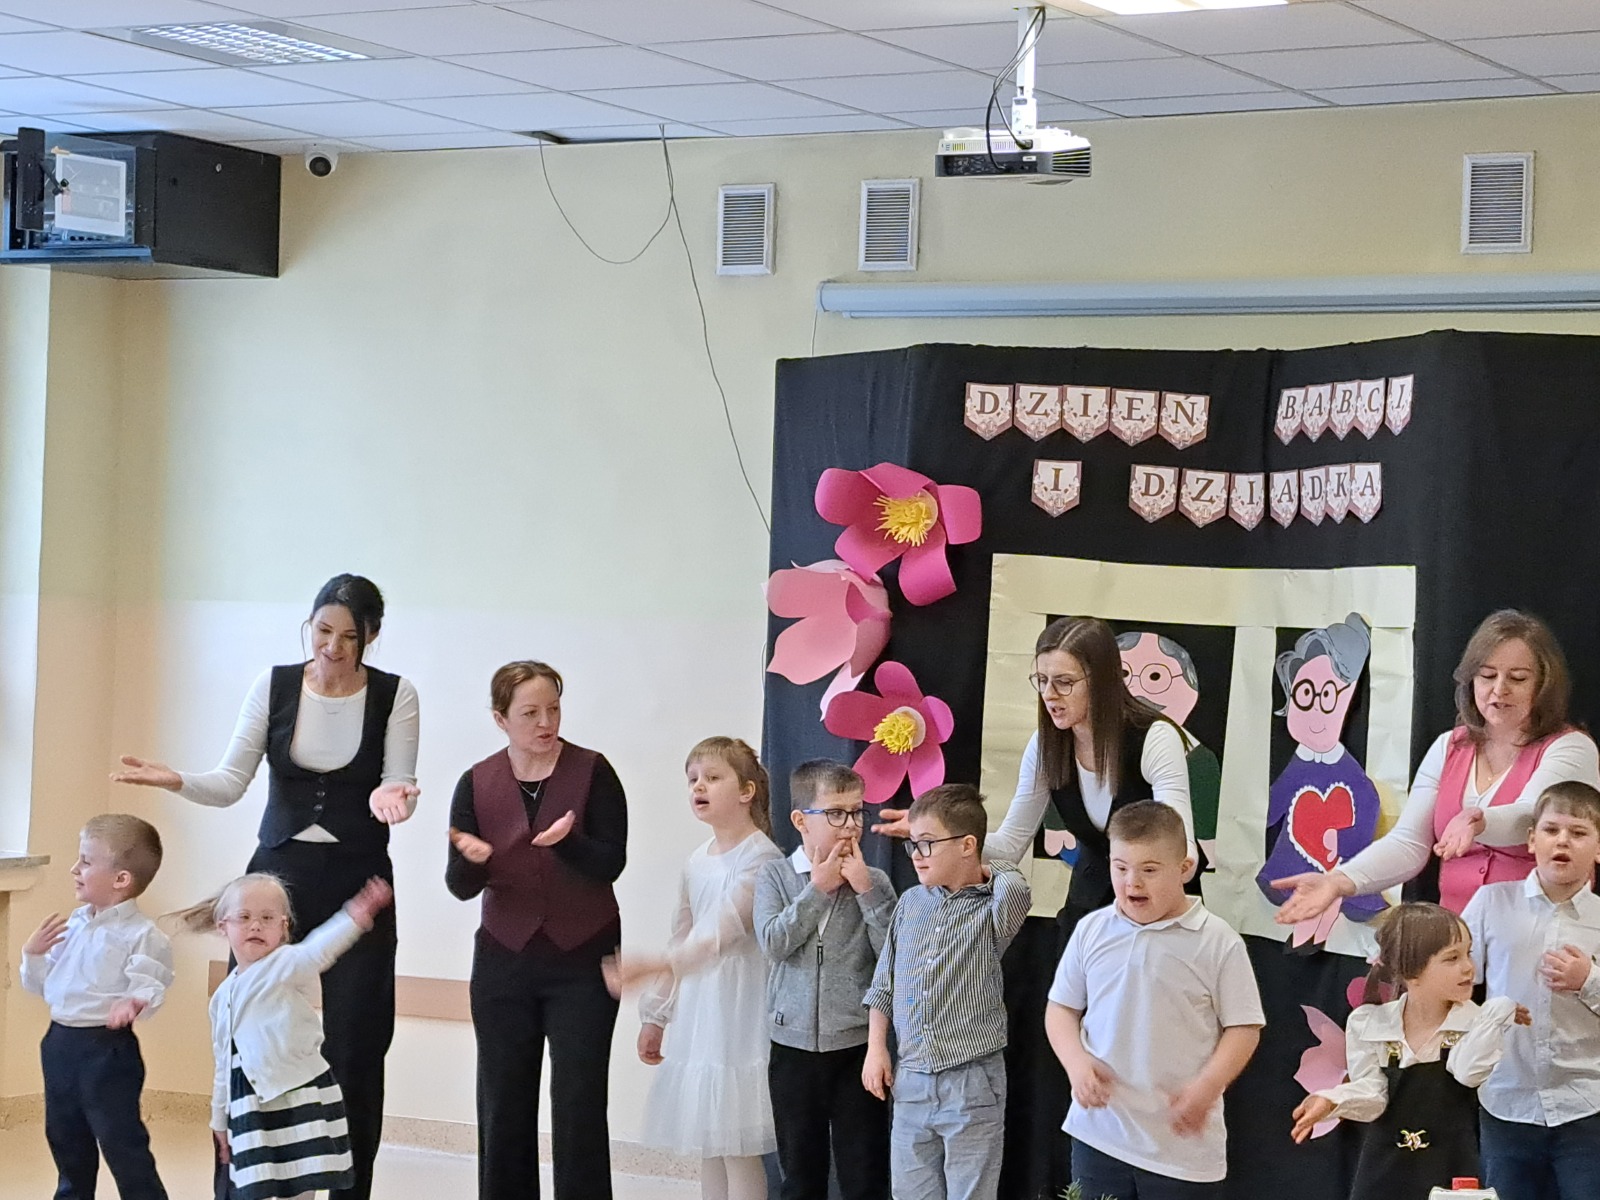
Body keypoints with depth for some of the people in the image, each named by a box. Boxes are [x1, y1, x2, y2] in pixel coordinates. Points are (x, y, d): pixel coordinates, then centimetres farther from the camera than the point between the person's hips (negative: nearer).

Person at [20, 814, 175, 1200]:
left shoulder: (141, 935, -15)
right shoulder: (73, 925, 8)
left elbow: (148, 987, -23)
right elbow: (40, 985, 14)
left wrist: (132, 1004, -43)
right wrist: (32, 954, -4)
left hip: (107, 1047, -8)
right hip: (60, 1041, 8)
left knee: (121, 1142, -3)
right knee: (64, 1138, 21)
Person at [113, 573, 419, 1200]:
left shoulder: (394, 696, -4)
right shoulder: (274, 685, 0)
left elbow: (399, 790, -7)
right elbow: (230, 782, 0)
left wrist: (389, 797, -30)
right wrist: (175, 781, -19)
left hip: (356, 880, -1)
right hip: (279, 871, 1)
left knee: (352, 1047, -1)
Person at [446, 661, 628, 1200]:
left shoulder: (592, 772, -6)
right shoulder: (477, 784, 1)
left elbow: (610, 865, -12)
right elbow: (460, 885, -1)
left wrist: (567, 842, -31)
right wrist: (472, 860, -24)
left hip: (582, 962, -2)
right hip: (504, 961, 3)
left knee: (579, 1104, -2)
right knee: (502, 1104, 6)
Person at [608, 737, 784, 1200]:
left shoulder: (760, 857, -13)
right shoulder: (698, 861, 12)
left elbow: (722, 932, -25)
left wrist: (652, 967, -37)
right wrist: (655, 1015, 20)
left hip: (739, 1008, -8)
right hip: (696, 1008, 8)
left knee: (736, 1144, -6)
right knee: (708, 1142, 10)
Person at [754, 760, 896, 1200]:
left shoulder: (873, 881, -1)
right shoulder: (775, 876, 1)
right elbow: (773, 943, -14)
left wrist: (865, 890, -14)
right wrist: (819, 888, -12)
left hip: (857, 1047, -1)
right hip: (794, 1046, 1)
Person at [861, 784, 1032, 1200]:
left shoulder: (989, 911, -6)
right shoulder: (911, 904, 9)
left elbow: (1016, 893, -31)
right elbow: (884, 984, 15)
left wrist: (992, 870, -10)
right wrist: (876, 1049, 10)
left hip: (972, 1083, -5)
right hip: (910, 1081, 5)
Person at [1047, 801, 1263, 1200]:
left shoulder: (1218, 942, -6)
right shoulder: (1092, 932, 4)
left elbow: (1243, 1028, -3)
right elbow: (1062, 1008, 12)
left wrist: (1206, 1088, -17)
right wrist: (1076, 1062, -7)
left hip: (1183, 1140, -3)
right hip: (1098, 1133, 3)